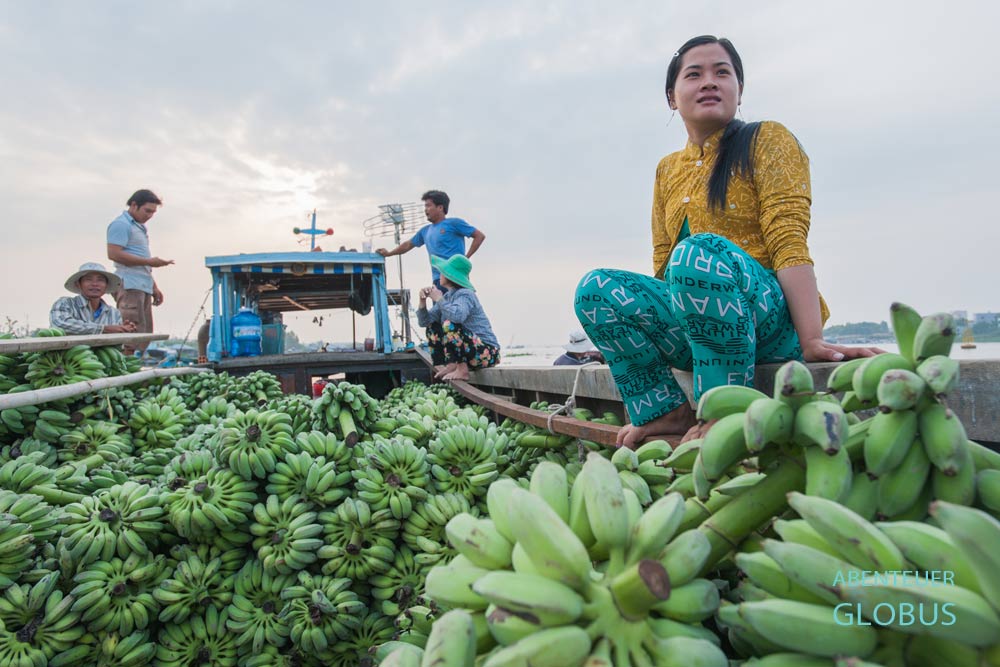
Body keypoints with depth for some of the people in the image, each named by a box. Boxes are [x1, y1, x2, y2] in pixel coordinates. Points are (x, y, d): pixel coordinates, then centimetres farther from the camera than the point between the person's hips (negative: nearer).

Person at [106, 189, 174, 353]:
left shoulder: (140, 227, 24)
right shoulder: (121, 224, -6)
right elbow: (114, 254, -18)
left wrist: (154, 287, 24)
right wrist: (149, 261, -17)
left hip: (144, 286, 10)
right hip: (129, 286, -10)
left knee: (145, 334, 8)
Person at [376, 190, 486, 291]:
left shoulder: (453, 223, -1)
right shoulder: (425, 231, 20)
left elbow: (480, 236, -2)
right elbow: (408, 244, 32)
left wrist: (466, 257, -7)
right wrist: (388, 253, 27)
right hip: (438, 280, 7)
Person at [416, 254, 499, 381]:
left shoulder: (465, 295, -17)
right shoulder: (447, 296, 8)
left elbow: (457, 316, -40)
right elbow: (424, 322, 10)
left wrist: (439, 299, -23)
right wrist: (423, 301, -8)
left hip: (486, 352, -9)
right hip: (467, 352, 9)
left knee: (449, 325, -29)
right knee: (432, 326, 12)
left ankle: (462, 370, -14)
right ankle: (450, 366, 5)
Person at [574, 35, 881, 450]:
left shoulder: (767, 140, 4)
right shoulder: (667, 171, 18)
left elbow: (789, 242, -11)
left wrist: (811, 340, -22)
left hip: (769, 314, -5)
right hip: (692, 321, 5)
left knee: (700, 251, -34)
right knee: (595, 289, -14)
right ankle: (667, 412, -10)